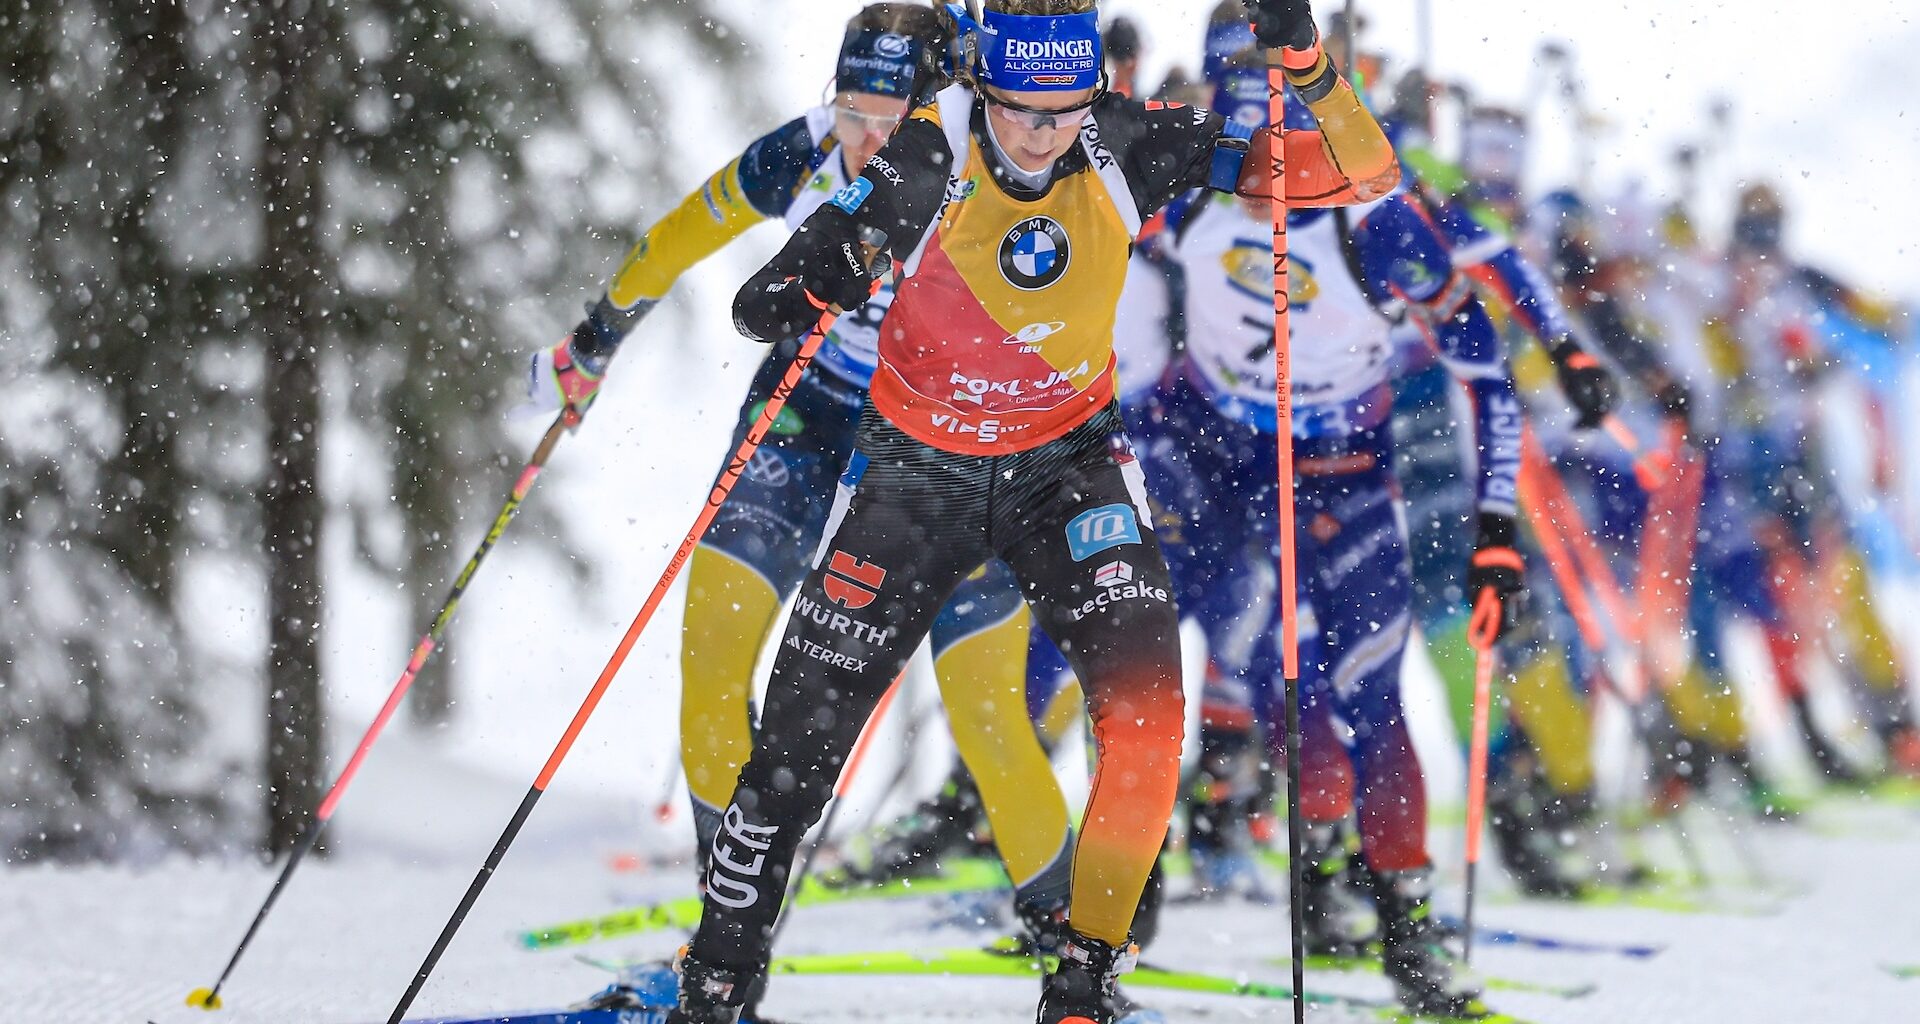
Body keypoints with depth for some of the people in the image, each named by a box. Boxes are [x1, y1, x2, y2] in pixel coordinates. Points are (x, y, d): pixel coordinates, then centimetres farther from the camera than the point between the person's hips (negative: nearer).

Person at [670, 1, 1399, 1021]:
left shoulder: (1125, 150, -19)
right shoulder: (925, 162, -23)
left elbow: (1362, 173, -18)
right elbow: (814, 269, -14)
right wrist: (786, 297, -38)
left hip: (1068, 459, 1)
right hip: (917, 466, -1)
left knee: (1145, 699, -23)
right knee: (801, 741, 0)